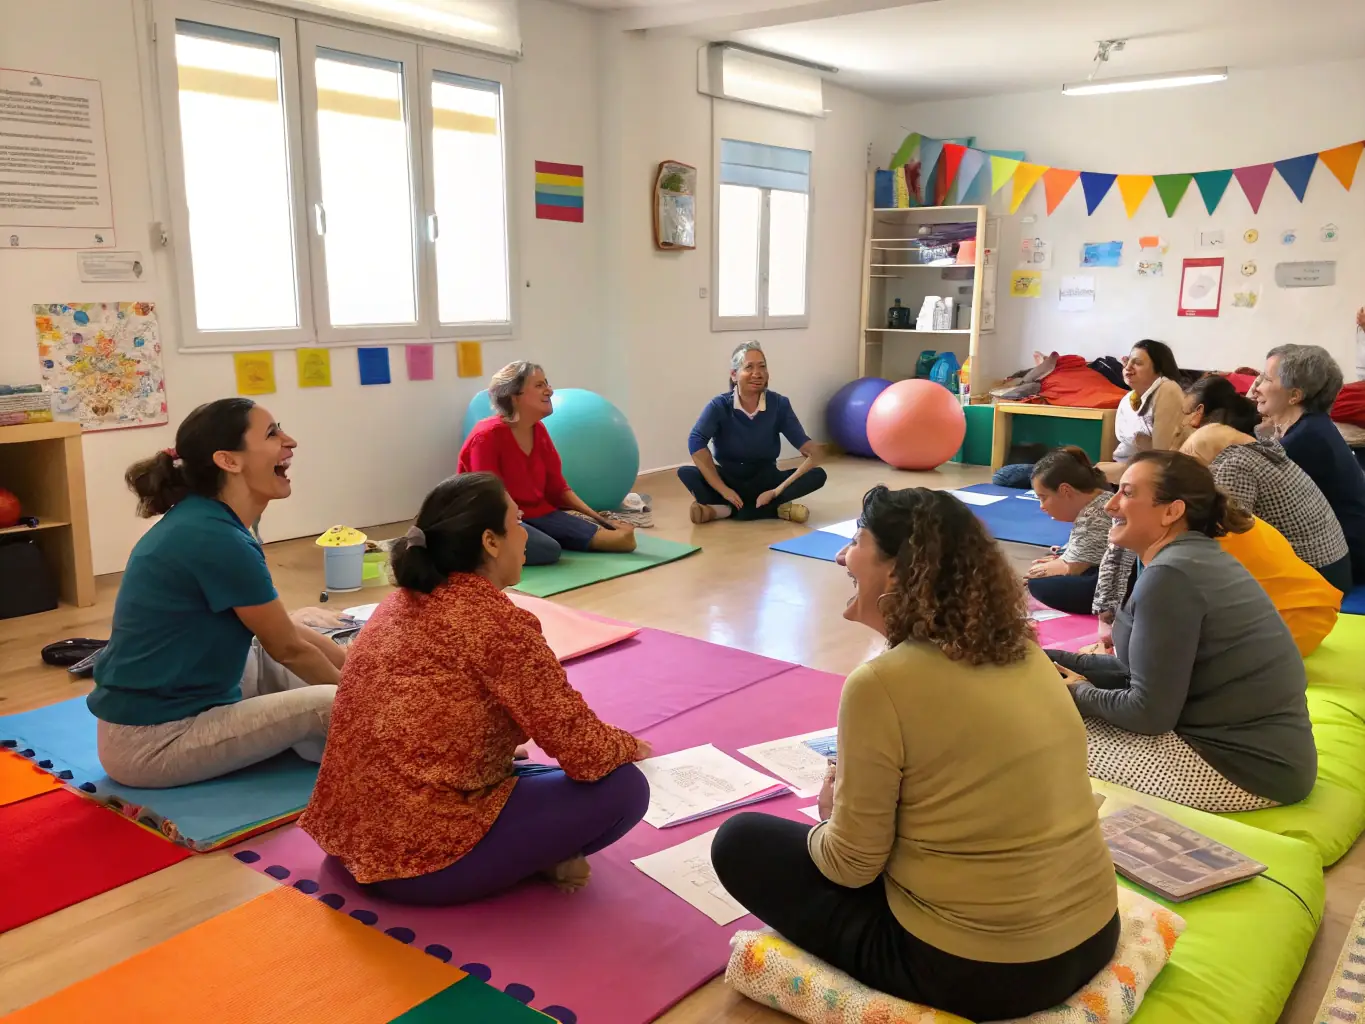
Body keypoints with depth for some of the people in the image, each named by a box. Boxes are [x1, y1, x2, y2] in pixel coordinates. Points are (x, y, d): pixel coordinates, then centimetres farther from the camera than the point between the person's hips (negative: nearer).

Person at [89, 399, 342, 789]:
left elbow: (282, 629, 14)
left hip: (171, 703, 10)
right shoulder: (216, 540, -23)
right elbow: (287, 647, -11)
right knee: (331, 706, -18)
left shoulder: (205, 522, 5)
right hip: (148, 742, -10)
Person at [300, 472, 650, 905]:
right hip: (424, 858, -9)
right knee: (622, 787, -6)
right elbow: (585, 754, -16)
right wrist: (630, 746, 6)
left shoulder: (402, 601, 7)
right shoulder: (498, 623, -18)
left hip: (352, 833, 9)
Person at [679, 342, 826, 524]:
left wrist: (778, 490, -31)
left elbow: (811, 451, -17)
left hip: (765, 481, 1)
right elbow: (696, 442, -29)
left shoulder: (779, 404, -9)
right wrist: (723, 490, -37)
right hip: (728, 480, -1)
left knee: (817, 475, -24)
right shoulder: (719, 406, -12)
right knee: (686, 474, -29)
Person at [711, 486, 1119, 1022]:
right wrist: (858, 786, 15)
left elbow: (851, 865, -11)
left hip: (974, 970, -7)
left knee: (740, 842, 7)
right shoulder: (1026, 651, 1)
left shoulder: (882, 683, -20)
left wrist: (830, 814, 10)